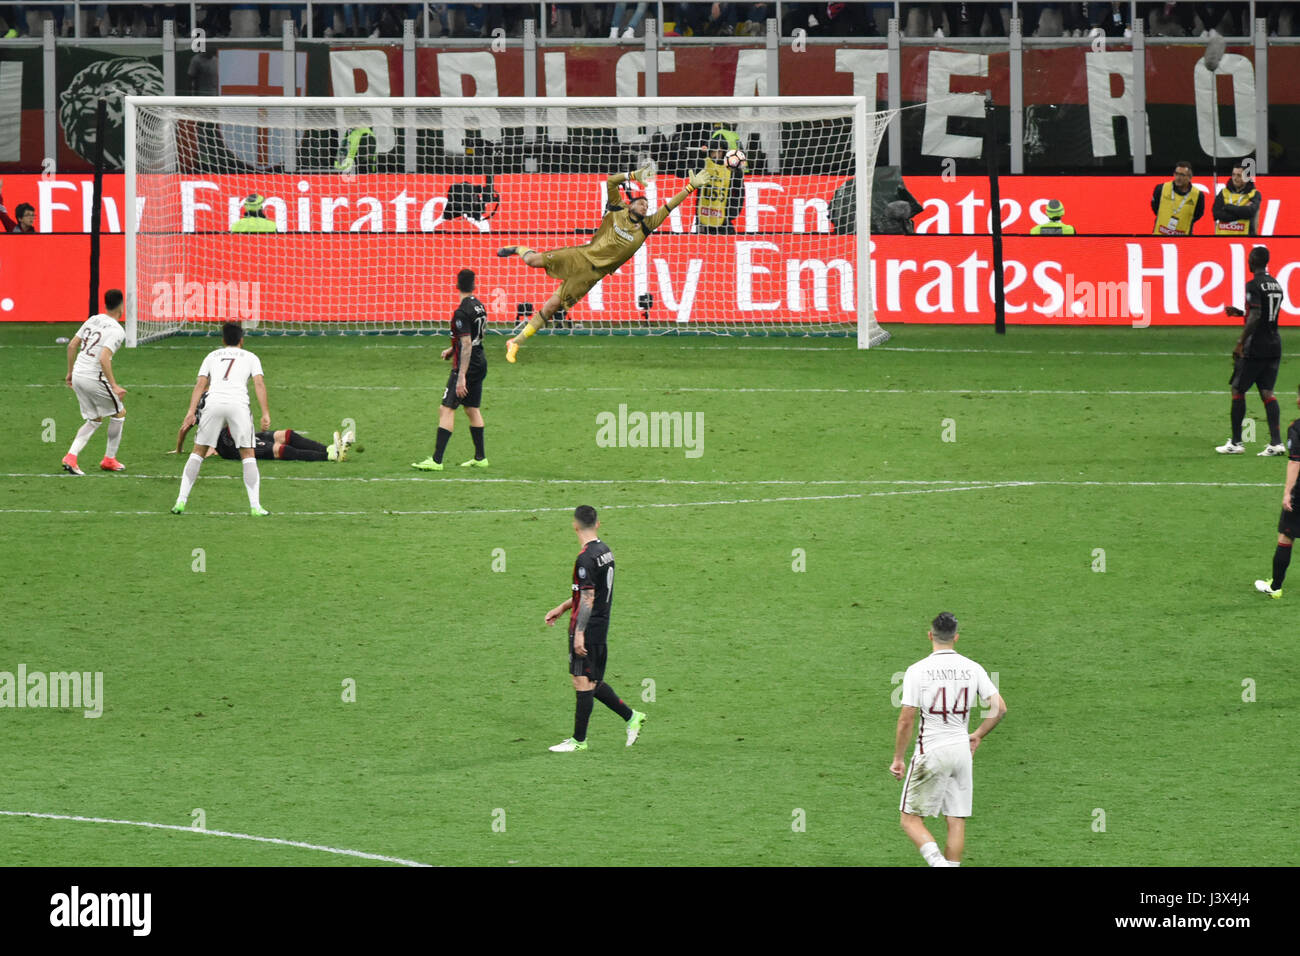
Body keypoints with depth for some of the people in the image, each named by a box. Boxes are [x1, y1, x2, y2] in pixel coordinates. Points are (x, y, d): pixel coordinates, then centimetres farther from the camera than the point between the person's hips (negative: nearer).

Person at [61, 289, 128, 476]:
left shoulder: (92, 320, 9)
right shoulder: (116, 331, -14)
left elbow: (72, 345, 12)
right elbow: (104, 358, -25)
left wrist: (70, 372, 23)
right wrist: (114, 386, -24)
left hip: (78, 376, 7)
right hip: (94, 378, -7)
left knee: (94, 420, 19)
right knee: (119, 413, 14)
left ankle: (71, 457, 1)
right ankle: (109, 459, 18)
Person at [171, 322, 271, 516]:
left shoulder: (212, 356, 25)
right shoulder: (250, 357, 21)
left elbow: (201, 384, 13)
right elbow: (259, 384, 6)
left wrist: (191, 411, 5)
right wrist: (266, 414, 0)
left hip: (213, 403, 1)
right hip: (238, 404, -1)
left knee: (198, 451, 11)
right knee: (248, 454, 8)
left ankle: (181, 501, 5)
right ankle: (255, 506, 0)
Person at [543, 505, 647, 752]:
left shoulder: (586, 558, -18)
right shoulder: (605, 551, 10)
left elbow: (588, 599, -20)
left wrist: (579, 633, -18)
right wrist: (562, 608, 24)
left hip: (587, 630, -9)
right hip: (601, 628, 9)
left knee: (583, 682, -2)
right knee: (591, 683, 17)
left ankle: (579, 740, 3)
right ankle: (631, 717, 20)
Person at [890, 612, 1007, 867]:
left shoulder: (918, 670, -8)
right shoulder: (972, 669, 2)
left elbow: (906, 720, -9)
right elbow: (1000, 708, 0)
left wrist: (898, 758, 1)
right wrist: (977, 735, 16)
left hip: (931, 751, -4)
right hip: (962, 750, 4)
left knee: (910, 819, 2)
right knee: (957, 820, 11)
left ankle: (938, 863, -19)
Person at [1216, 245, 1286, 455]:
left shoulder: (1254, 285, -13)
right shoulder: (1276, 284, 13)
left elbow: (1255, 318, -21)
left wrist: (1240, 343, -17)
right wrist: (1240, 312, 26)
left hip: (1255, 349, -7)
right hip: (1274, 346, 7)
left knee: (1238, 390, 4)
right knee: (1267, 393, 6)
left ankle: (1236, 442, 6)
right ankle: (1276, 442, -6)